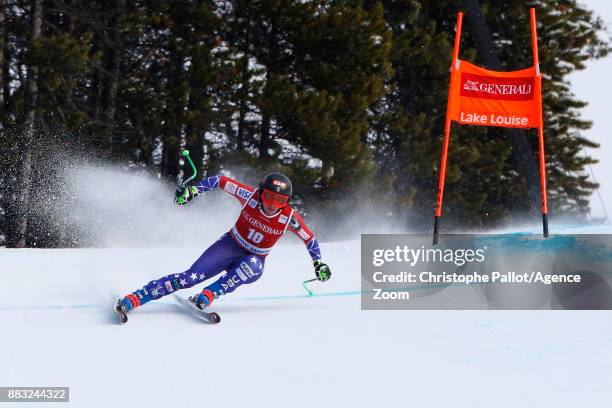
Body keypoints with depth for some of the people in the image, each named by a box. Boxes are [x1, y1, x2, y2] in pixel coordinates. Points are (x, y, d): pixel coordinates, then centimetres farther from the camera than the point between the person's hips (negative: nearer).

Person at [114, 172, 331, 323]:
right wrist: (192, 190, -21)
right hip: (230, 246, -1)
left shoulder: (289, 217, -18)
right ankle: (131, 300, -24)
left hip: (253, 261, 1)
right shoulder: (250, 196, -19)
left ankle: (206, 297, -38)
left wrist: (319, 263, -8)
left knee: (252, 266, -38)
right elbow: (220, 181, -10)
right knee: (191, 277, -20)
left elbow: (310, 238, -2)